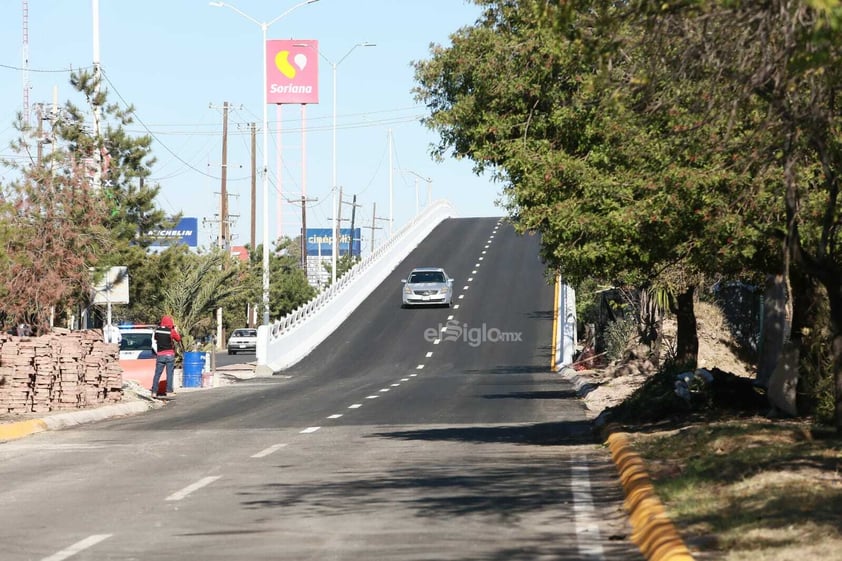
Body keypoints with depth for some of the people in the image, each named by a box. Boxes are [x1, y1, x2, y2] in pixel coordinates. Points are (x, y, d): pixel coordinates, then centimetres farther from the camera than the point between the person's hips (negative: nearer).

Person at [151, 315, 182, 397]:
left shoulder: (157, 330, 0)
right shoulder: (171, 331, -10)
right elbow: (178, 339, 3)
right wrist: (176, 330, 15)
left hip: (160, 355, 3)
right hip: (170, 355, -3)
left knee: (157, 374, 4)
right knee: (169, 374, 2)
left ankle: (154, 391, 1)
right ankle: (169, 390, 0)